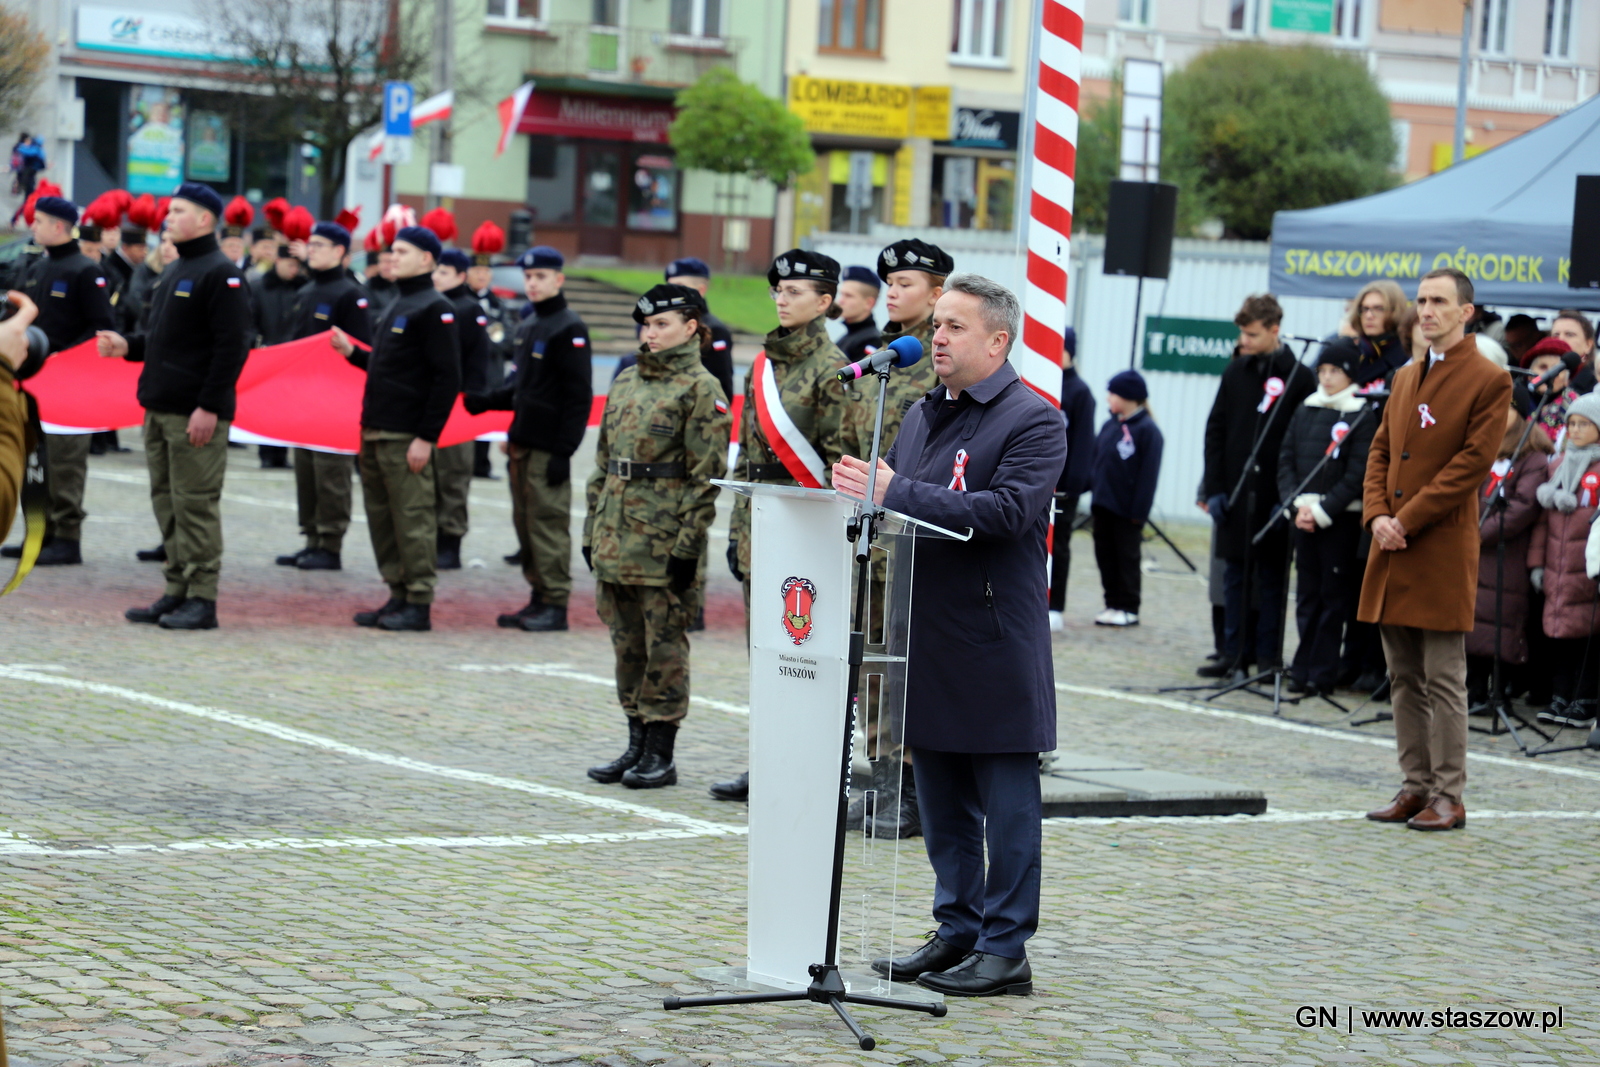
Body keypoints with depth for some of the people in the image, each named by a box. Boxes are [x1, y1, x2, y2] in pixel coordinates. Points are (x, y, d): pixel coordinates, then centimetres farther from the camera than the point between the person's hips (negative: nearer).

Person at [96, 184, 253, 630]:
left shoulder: (221, 275, -11)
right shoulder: (173, 272, 19)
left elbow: (232, 346, -17)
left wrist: (209, 408, -21)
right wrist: (128, 345, 9)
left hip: (197, 414, -9)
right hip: (160, 409, 9)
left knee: (195, 505, -6)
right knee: (167, 502, 11)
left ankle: (202, 600, -2)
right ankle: (178, 592, 17)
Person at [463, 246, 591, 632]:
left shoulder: (569, 329, -9)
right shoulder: (528, 328, 17)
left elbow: (579, 397, -13)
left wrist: (563, 451, -17)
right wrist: (486, 401, 11)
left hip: (548, 448, -9)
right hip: (522, 443, 9)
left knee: (548, 523, -6)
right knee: (525, 523, 10)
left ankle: (555, 604, -2)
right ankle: (538, 598, 16)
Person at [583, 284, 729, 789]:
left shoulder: (701, 389, -7)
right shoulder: (626, 383, 14)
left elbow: (707, 475, -11)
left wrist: (689, 544, -15)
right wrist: (592, 528, 14)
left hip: (664, 543, -7)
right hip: (616, 539, 7)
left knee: (664, 645, -1)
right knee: (627, 644, 11)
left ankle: (660, 756, 5)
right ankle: (636, 746, 19)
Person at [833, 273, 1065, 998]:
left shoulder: (1033, 420, -9)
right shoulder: (923, 415, 16)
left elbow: (1008, 509, -23)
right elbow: (903, 505, 20)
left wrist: (896, 493, -25)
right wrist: (864, 493, -3)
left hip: (995, 643, -8)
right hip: (926, 635, 8)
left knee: (1006, 801, 0)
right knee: (941, 799, 14)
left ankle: (1005, 950, 5)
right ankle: (957, 930, 24)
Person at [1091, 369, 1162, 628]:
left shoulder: (1147, 430, -13)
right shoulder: (1110, 426, 10)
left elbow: (1148, 474, -15)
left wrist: (1139, 511, -17)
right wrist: (1095, 499, 9)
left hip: (1127, 510, -7)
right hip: (1104, 506, 7)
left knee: (1127, 558, 2)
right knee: (1105, 555, 10)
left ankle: (1128, 609, 10)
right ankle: (1113, 604, 18)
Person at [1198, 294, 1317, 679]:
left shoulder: (1299, 378, -4)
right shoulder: (1236, 373, 7)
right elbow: (1215, 431, 8)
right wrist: (1213, 488, 1)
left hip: (1273, 497, -4)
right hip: (1234, 492, 4)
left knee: (1270, 577, 3)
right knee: (1235, 575, 8)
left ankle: (1268, 656, 8)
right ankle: (1234, 653, 14)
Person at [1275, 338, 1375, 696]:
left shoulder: (1363, 417, -5)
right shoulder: (1305, 411, 11)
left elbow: (1358, 474, -11)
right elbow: (1286, 459, 9)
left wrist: (1322, 511, -15)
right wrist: (1295, 505, -6)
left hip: (1340, 518, -5)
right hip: (1302, 516, 5)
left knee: (1334, 594, -1)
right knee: (1307, 594, 8)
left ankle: (1323, 673, 2)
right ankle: (1303, 670, 12)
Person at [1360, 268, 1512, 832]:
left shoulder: (1489, 381, -6)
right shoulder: (1406, 377, 17)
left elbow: (1472, 464, -12)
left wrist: (1405, 520, -14)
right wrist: (1377, 515, -2)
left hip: (1443, 550, -7)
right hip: (1394, 551, 7)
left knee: (1443, 679, -4)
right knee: (1405, 678, 10)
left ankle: (1448, 797, 0)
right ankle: (1416, 786, 17)